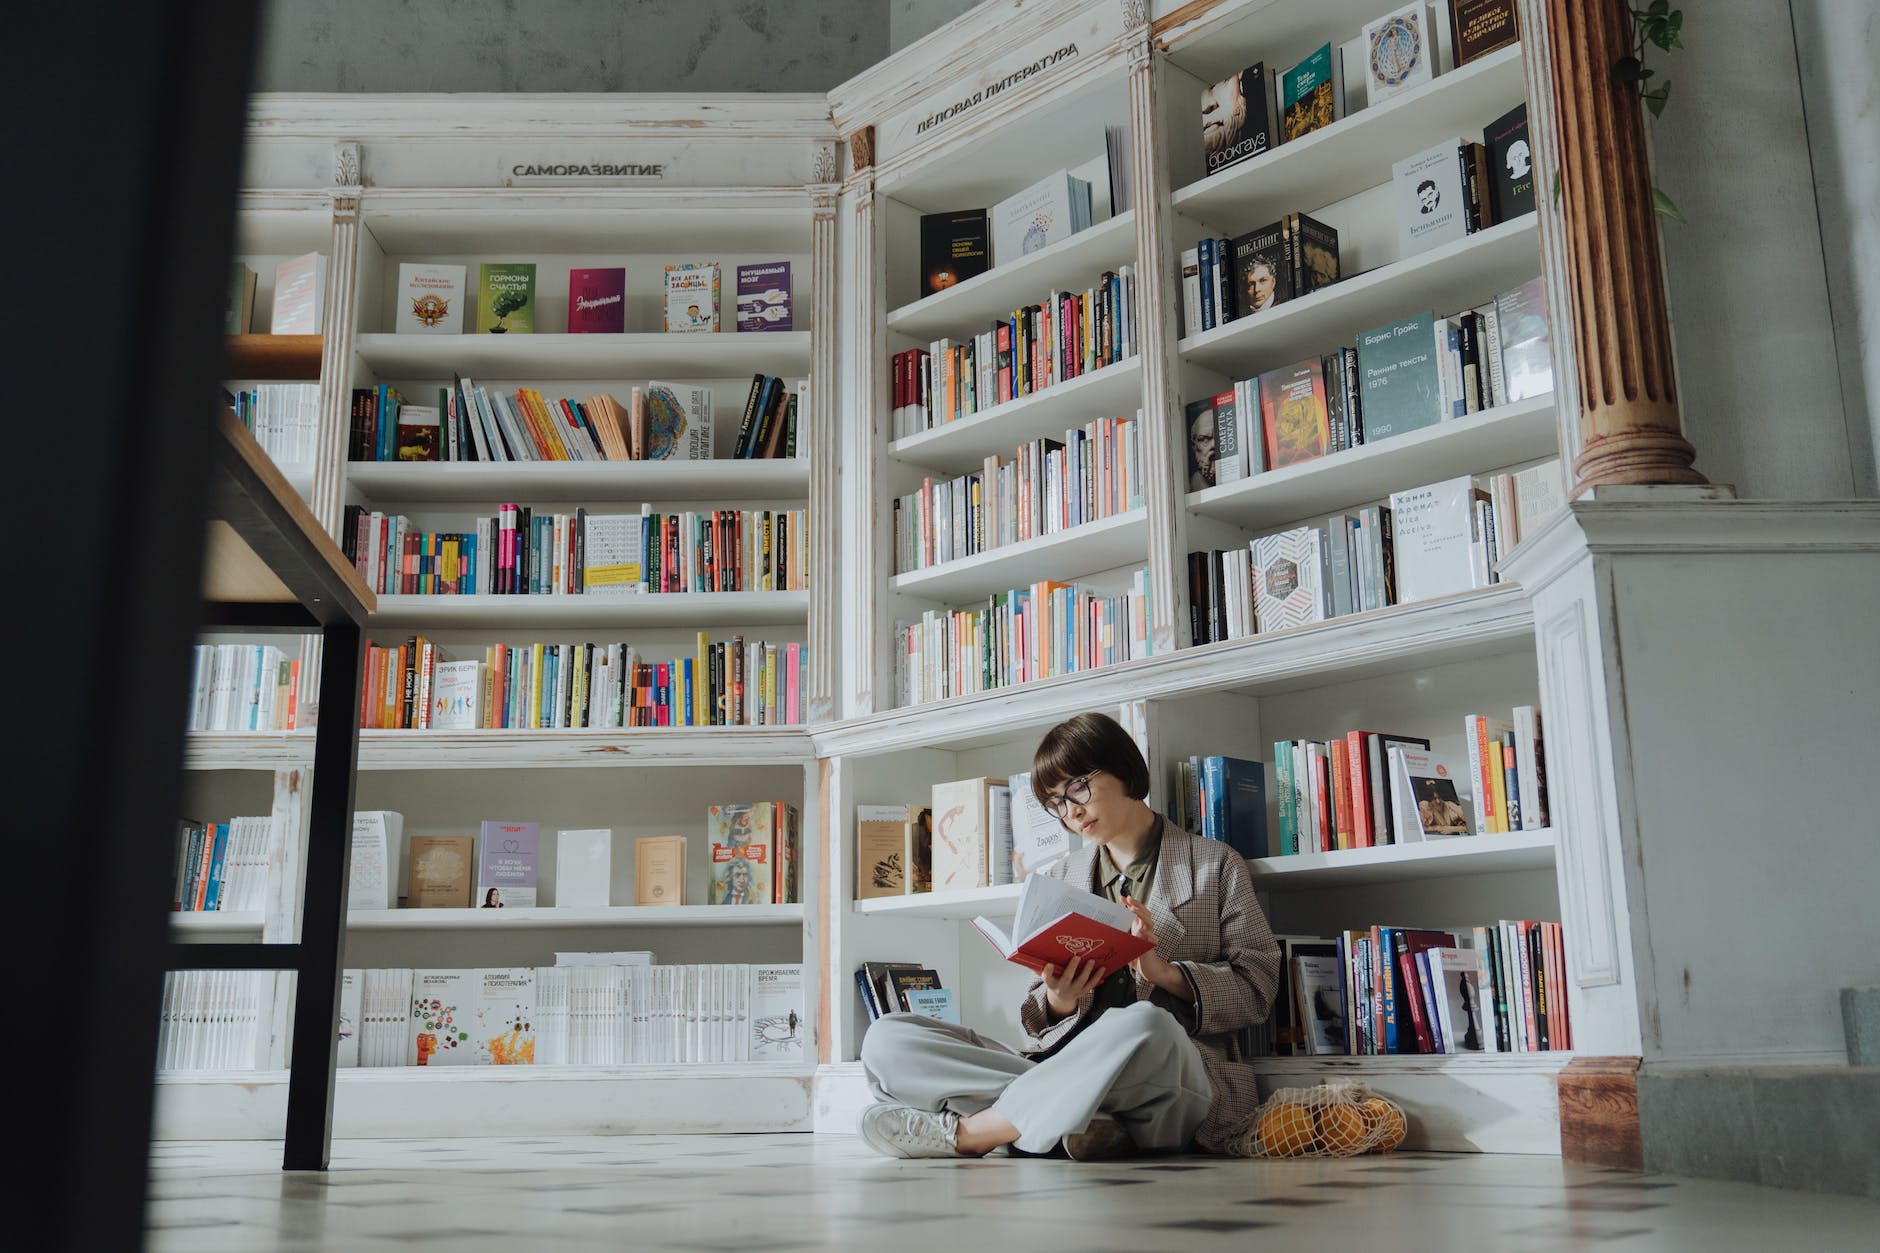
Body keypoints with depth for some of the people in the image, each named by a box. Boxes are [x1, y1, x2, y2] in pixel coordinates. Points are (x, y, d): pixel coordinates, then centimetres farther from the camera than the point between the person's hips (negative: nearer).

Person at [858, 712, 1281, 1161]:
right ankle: (1078, 1120, -28)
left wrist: (1164, 972, -11)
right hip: (1059, 1065, 4)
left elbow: (1257, 985, 6)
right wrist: (1059, 1002, -7)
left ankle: (966, 1132, -26)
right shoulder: (1055, 880, 22)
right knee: (886, 1038, -16)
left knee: (1145, 1026, -42)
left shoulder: (1215, 866, 14)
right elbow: (1039, 1021, 17)